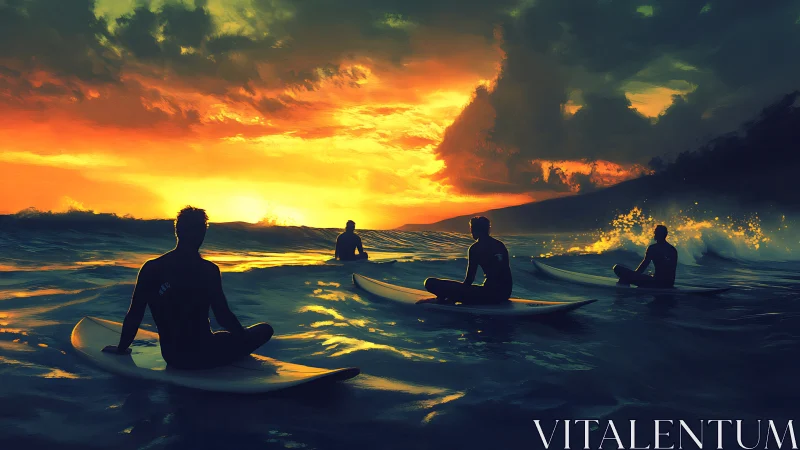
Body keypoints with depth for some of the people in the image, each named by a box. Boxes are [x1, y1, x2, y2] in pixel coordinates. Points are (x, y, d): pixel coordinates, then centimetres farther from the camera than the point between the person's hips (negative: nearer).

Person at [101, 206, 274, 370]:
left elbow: (134, 316, -1)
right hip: (202, 355, -6)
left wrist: (122, 348, 16)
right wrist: (245, 337, 5)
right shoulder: (209, 270, -16)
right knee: (265, 329, 3)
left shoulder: (150, 269, -5)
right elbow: (223, 317, -12)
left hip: (172, 357, 6)